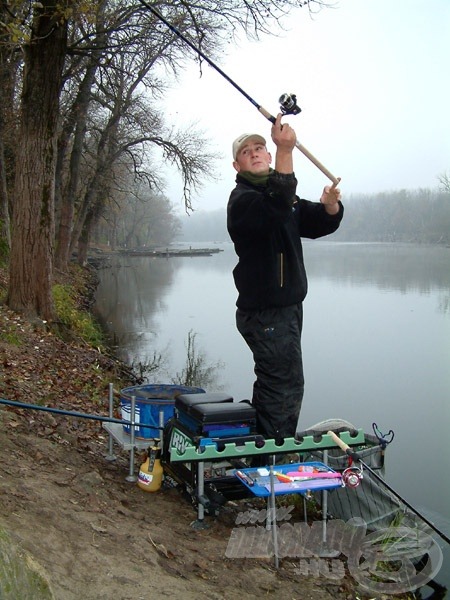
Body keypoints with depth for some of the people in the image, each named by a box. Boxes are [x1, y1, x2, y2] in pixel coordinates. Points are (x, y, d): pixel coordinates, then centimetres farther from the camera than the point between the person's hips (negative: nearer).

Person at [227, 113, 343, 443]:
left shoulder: (281, 193, 19)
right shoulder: (242, 198, -12)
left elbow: (320, 224, 13)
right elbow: (275, 209, -35)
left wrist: (329, 204, -10)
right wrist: (286, 150, -42)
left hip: (286, 306, 10)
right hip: (265, 311, -10)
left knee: (272, 384, 17)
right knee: (286, 385, -10)